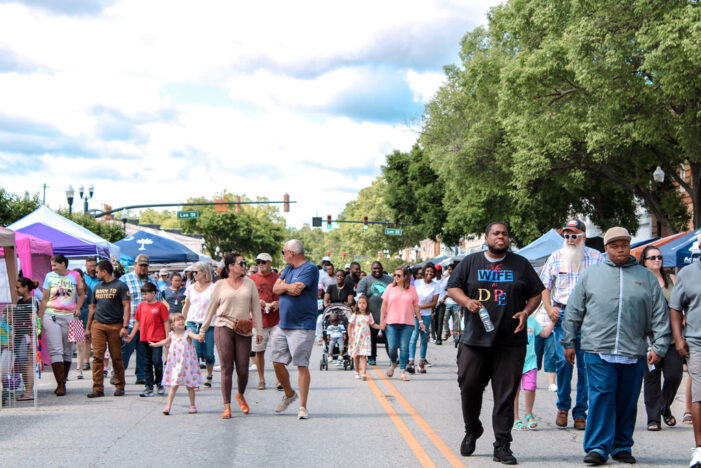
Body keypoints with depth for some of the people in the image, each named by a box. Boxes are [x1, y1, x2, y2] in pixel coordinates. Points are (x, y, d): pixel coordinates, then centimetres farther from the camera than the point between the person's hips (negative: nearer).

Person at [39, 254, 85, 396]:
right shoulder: (49, 276, 8)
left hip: (69, 316, 1)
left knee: (68, 351, 5)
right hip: (51, 316, -1)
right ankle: (61, 384, -10)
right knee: (55, 350, -9)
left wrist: (78, 307, -1)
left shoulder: (74, 276, 7)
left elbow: (81, 294, 17)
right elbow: (44, 299, 10)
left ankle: (62, 382, 17)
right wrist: (40, 318, 6)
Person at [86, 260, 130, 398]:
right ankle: (98, 388, -5)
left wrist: (125, 326, -15)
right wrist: (88, 328, 20)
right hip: (98, 325, 4)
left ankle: (119, 386, 14)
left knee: (116, 358, 2)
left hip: (115, 326, -4)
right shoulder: (97, 287, 17)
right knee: (97, 357, -6)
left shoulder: (120, 286, -1)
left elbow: (127, 306, -6)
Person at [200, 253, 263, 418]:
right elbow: (211, 309, 12)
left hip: (243, 331, 2)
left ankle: (240, 395, 30)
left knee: (243, 370, 0)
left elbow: (256, 308, 11)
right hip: (223, 328, -2)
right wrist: (203, 331, 13)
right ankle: (227, 407, -1)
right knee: (226, 368, -6)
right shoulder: (220, 285, 6)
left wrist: (259, 330, 5)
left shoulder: (249, 283, 11)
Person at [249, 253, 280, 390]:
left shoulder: (277, 278, 4)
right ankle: (261, 379, 15)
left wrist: (278, 303, -13)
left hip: (275, 320, -1)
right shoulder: (252, 279, 7)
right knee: (259, 351, 5)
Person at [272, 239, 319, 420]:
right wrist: (288, 287, -11)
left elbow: (297, 289, -21)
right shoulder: (288, 268, 17)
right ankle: (289, 394, 32)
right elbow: (276, 288, 8)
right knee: (277, 363, 10)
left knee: (302, 366, -6)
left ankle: (302, 407, -2)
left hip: (302, 326, -8)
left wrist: (284, 285, -3)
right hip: (283, 324, 8)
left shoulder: (310, 269, -10)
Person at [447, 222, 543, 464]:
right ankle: (472, 430, 28)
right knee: (469, 386, 2)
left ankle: (502, 446, 4)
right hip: (474, 339, 0)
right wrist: (467, 301, -11)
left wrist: (526, 312, -5)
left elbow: (536, 294, 13)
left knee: (505, 394, -2)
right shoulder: (470, 262, 9)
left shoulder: (521, 264, 11)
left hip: (511, 342, 0)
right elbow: (452, 287, 8)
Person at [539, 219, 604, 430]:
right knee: (563, 361, -9)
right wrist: (549, 308, 0)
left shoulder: (596, 258, 5)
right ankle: (563, 407, 9)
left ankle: (580, 412, 7)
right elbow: (545, 287, 16)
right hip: (562, 315, 1)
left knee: (586, 364, -1)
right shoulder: (556, 257, 10)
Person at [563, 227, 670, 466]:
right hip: (598, 351, -1)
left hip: (633, 354, 1)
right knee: (601, 398, -8)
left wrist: (659, 346, 2)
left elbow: (660, 315, 9)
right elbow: (573, 311, 12)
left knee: (627, 402, 7)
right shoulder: (591, 275, 9)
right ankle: (598, 448, -4)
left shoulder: (646, 277, 11)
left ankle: (622, 447, 19)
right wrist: (569, 342, 9)